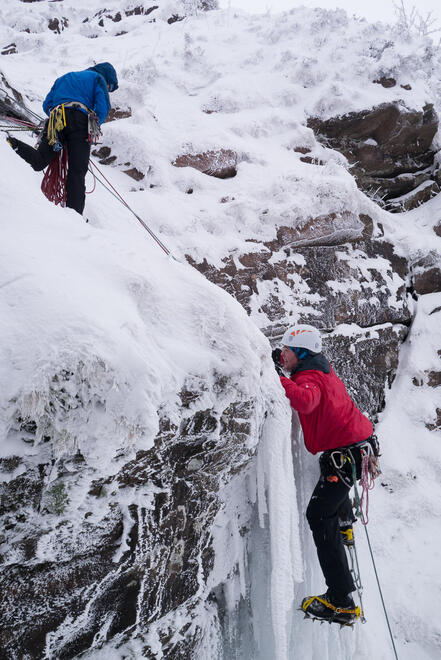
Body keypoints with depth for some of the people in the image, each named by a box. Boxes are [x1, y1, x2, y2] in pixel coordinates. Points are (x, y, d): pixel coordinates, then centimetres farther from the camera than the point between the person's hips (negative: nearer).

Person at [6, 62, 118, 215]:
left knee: (39, 162, 0)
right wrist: (93, 127, 17)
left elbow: (47, 105, 28)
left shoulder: (64, 78, 37)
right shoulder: (98, 78, 21)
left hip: (55, 120, 4)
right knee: (77, 172, -7)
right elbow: (103, 107, 4)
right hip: (79, 120, -4)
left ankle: (12, 144, -26)